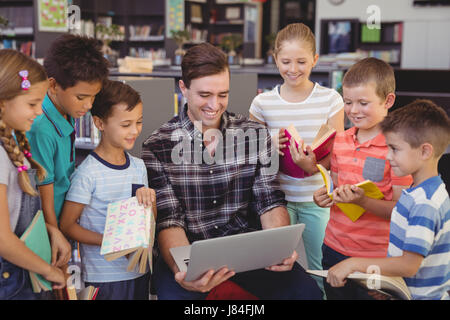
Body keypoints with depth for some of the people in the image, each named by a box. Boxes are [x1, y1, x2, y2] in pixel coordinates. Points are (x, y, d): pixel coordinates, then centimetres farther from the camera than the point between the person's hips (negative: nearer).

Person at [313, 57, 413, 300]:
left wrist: (362, 200, -28)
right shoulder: (340, 140, 7)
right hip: (334, 248, 6)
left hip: (376, 257, -5)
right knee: (333, 293, 17)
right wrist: (324, 197, -3)